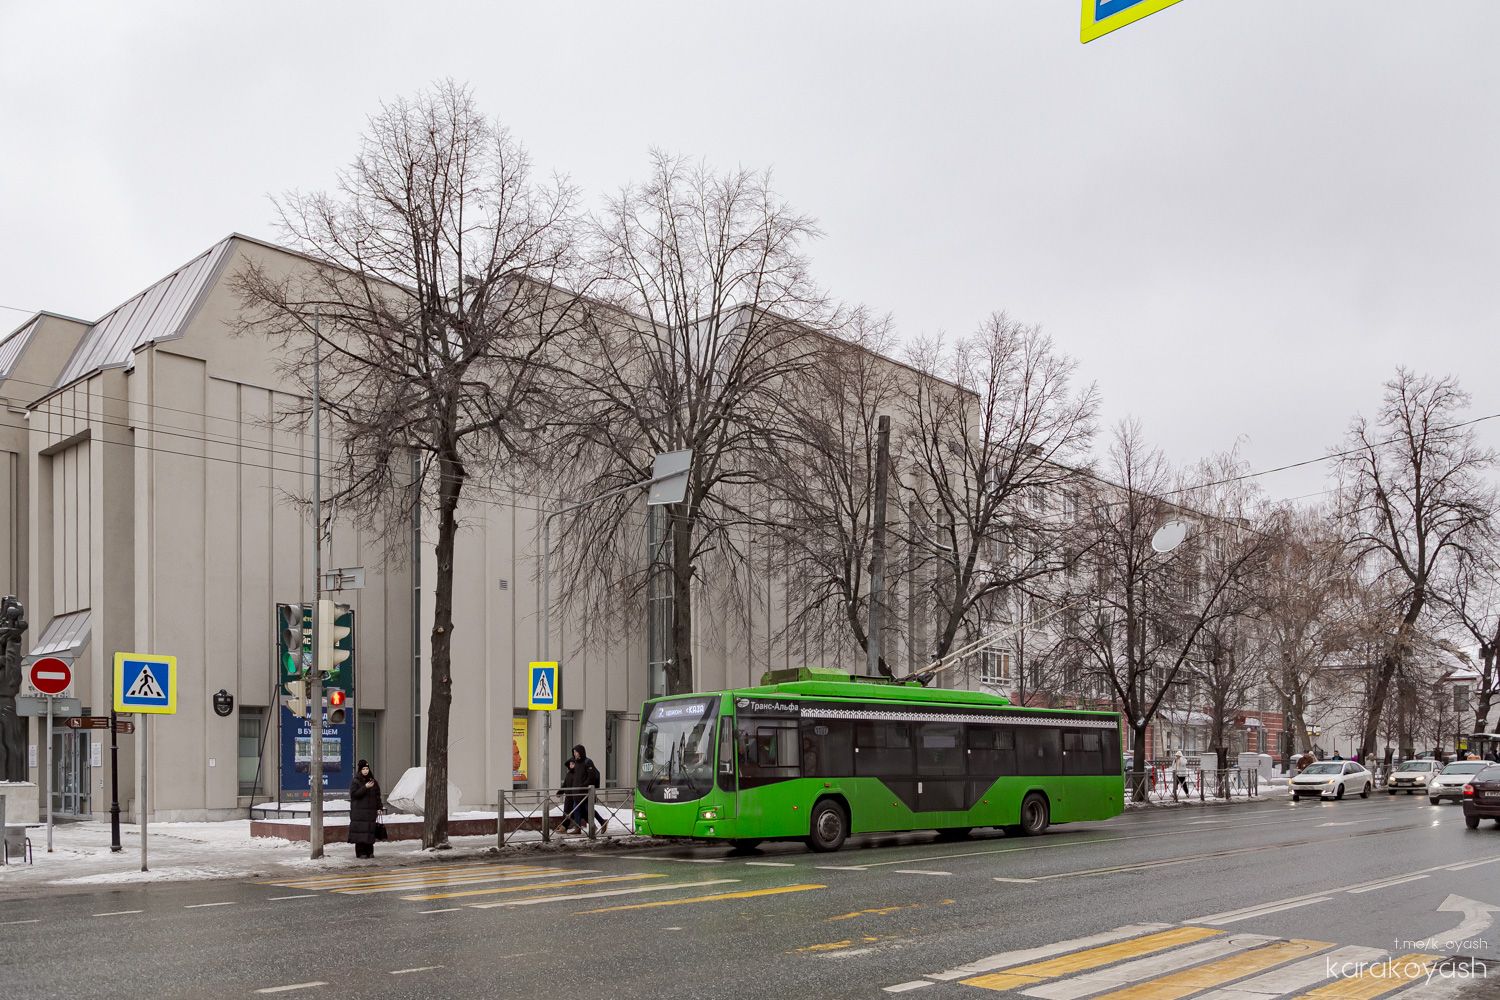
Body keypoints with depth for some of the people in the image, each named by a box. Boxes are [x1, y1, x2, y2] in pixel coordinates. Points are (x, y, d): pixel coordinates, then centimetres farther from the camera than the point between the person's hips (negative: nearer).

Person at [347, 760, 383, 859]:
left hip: (371, 811, 4)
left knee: (370, 830, 2)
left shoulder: (373, 782, 13)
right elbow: (354, 794, -13)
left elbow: (377, 796, 15)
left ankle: (369, 851, 8)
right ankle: (360, 852, -4)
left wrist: (379, 808, 8)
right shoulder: (355, 782, 0)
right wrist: (365, 787, -21)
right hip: (359, 811, -4)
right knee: (360, 831, -7)